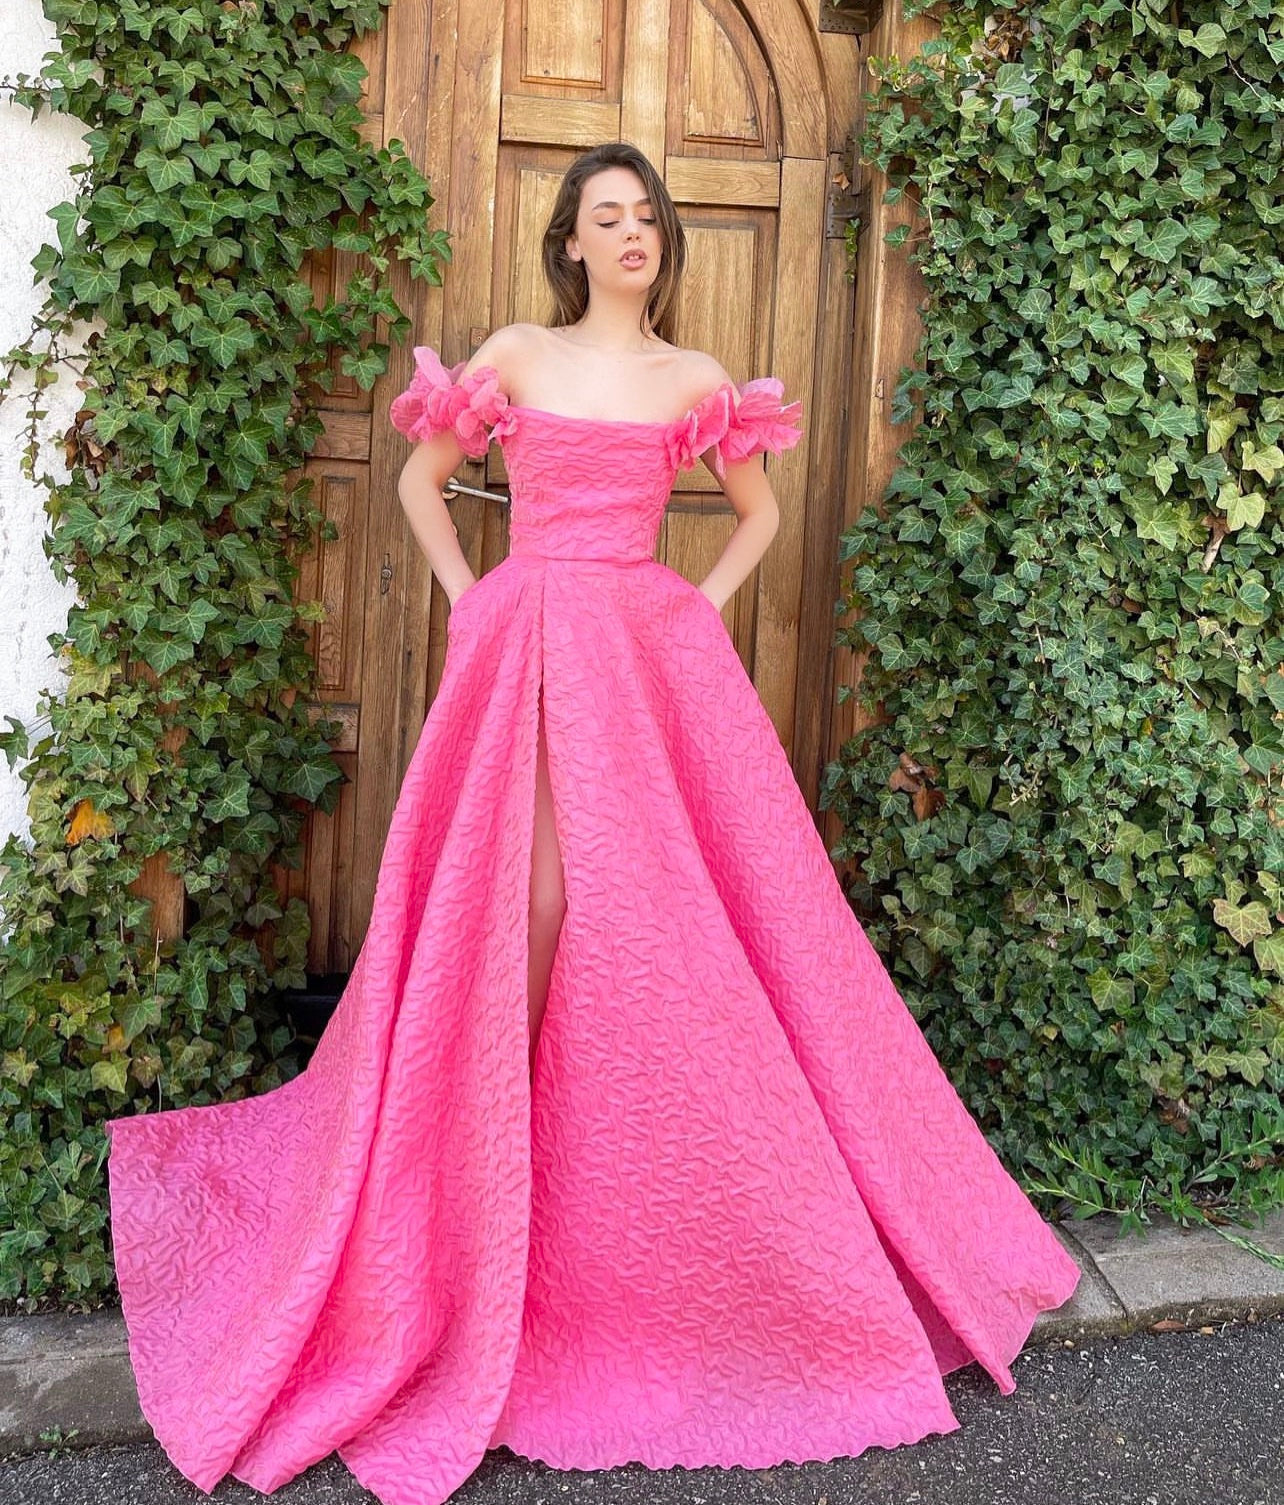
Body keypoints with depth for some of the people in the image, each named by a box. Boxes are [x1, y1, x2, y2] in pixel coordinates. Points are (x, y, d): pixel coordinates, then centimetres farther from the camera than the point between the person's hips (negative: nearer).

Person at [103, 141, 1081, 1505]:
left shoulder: (694, 380, 13)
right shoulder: (515, 357, 10)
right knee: (528, 900, -7)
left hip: (651, 652, 1)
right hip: (525, 648, -1)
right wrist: (468, 599, 5)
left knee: (650, 907, -1)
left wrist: (702, 609, 8)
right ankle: (492, 1146, 10)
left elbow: (759, 510, 22)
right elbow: (419, 479, 16)